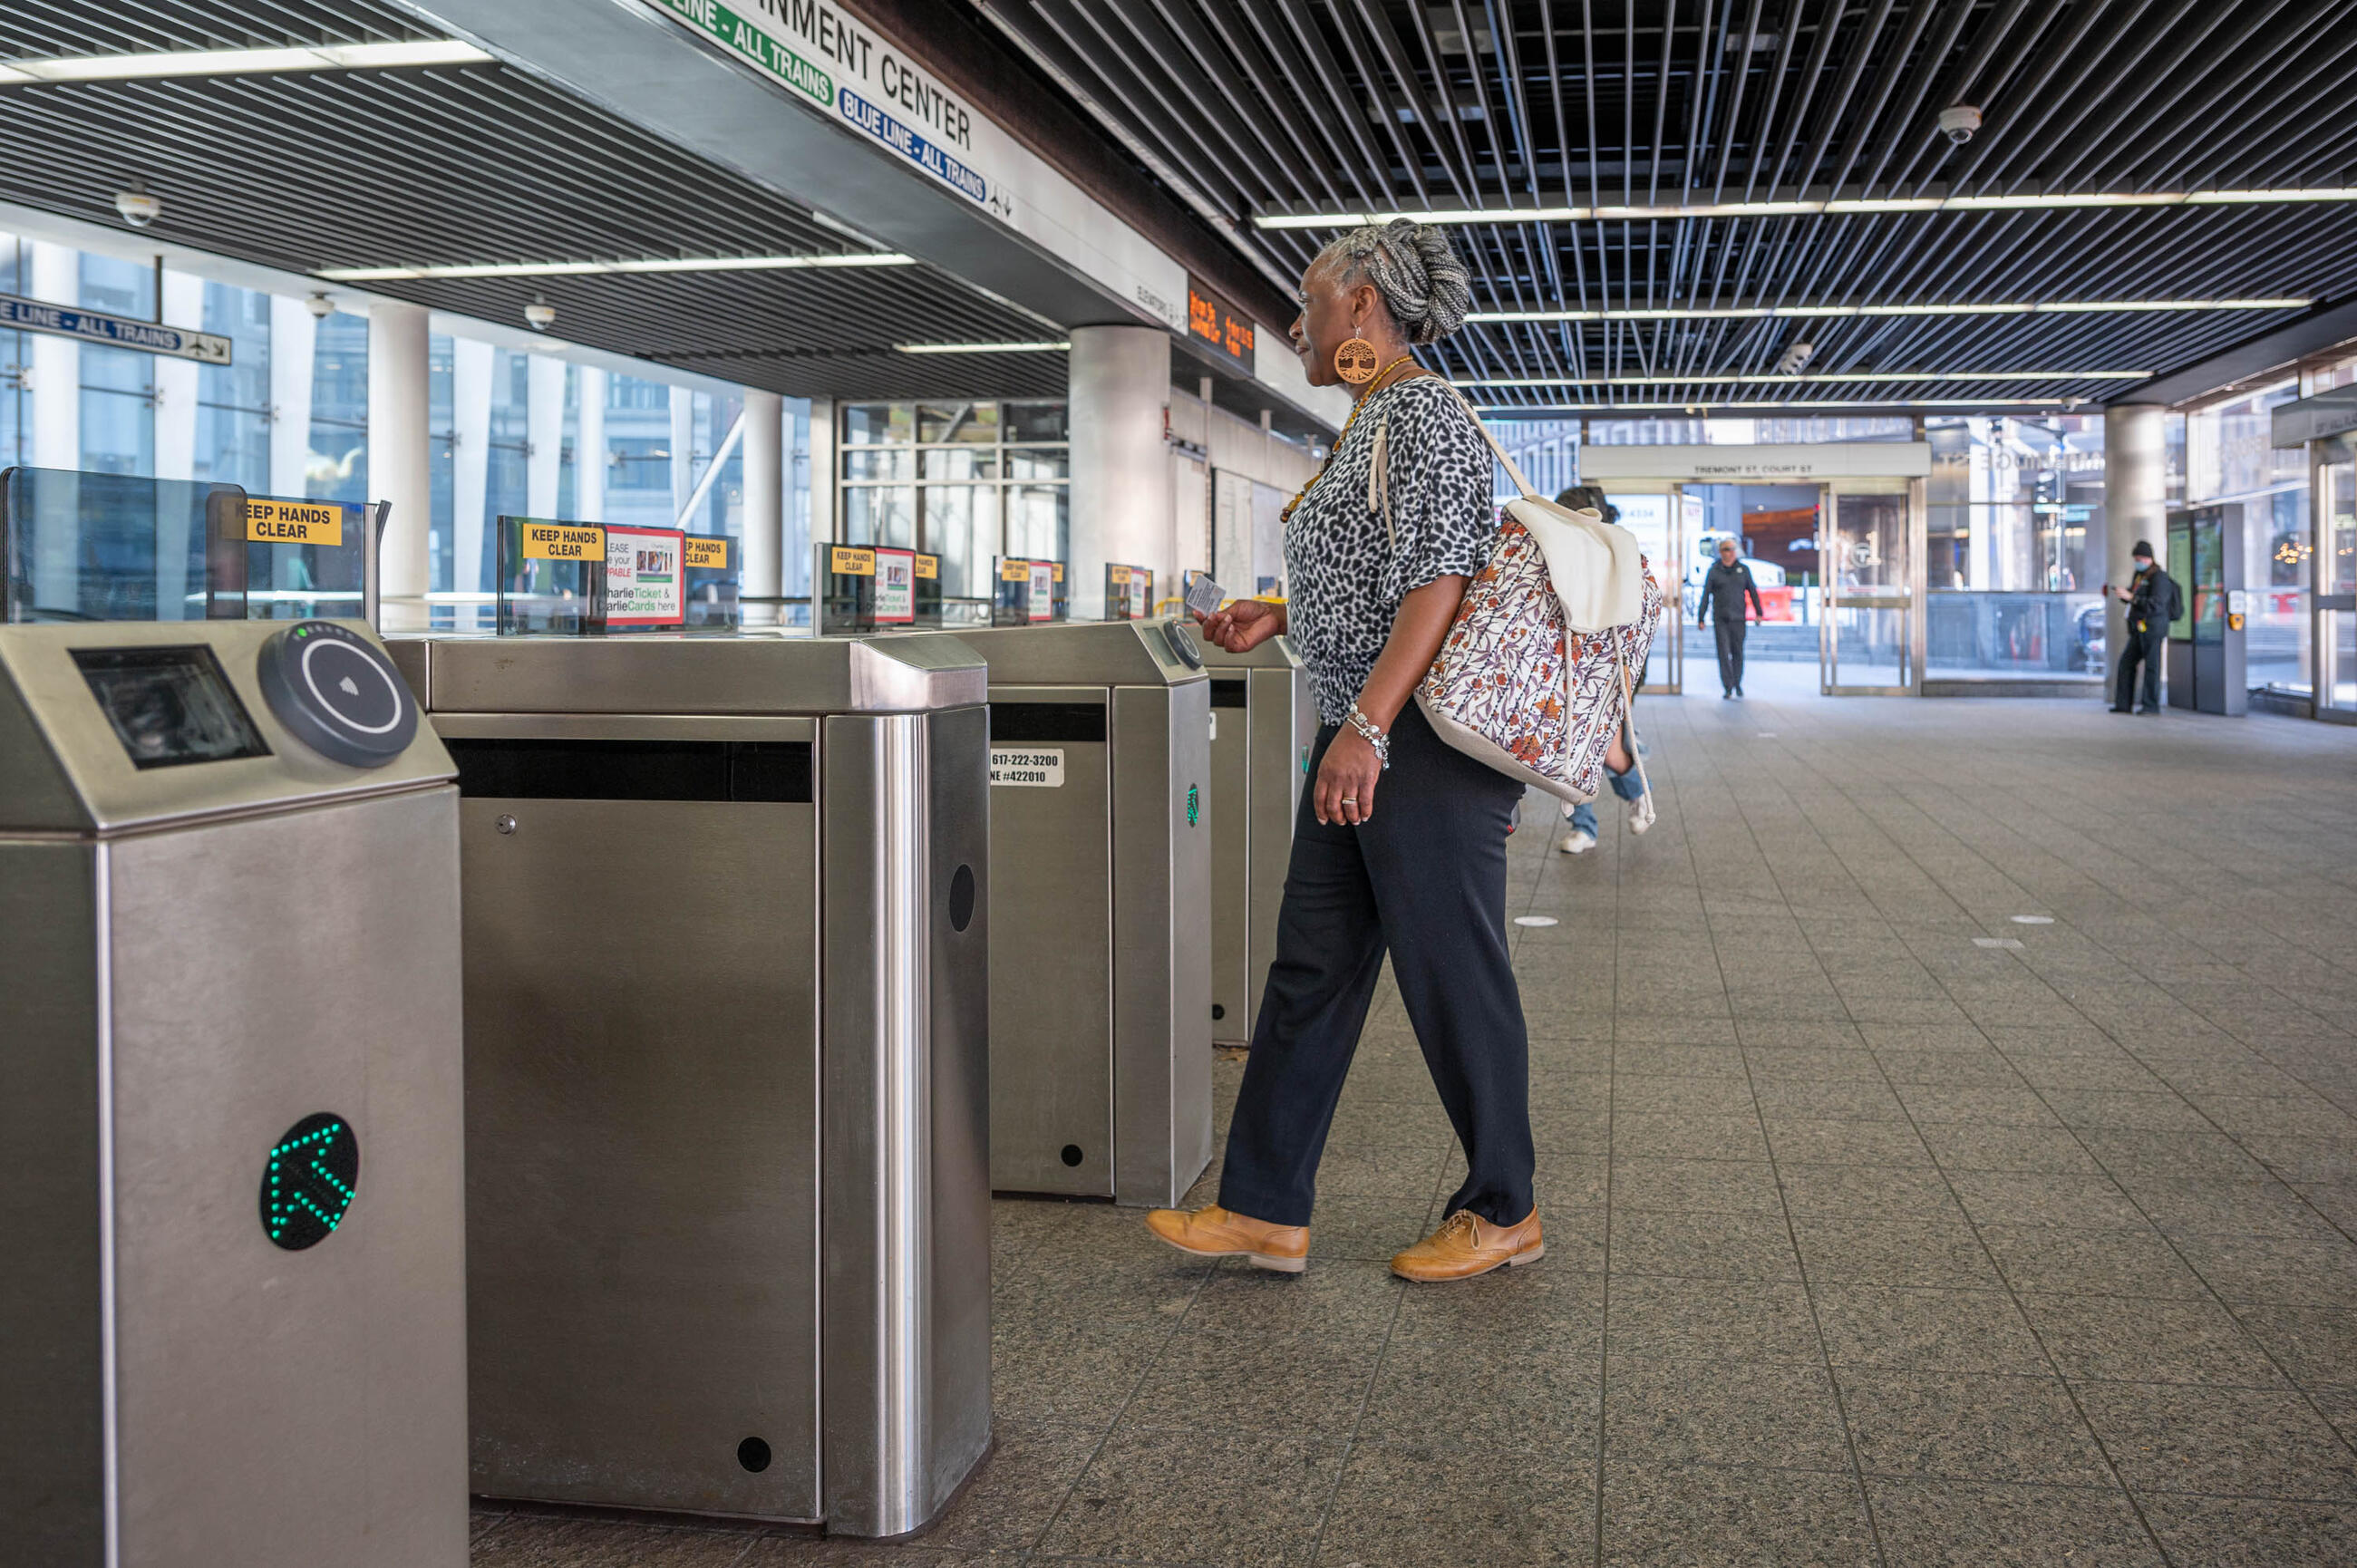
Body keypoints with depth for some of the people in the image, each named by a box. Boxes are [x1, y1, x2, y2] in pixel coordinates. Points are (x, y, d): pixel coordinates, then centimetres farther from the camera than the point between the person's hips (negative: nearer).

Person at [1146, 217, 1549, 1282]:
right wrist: (1279, 618, 13)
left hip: (1426, 737, -10)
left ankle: (1503, 1213, 15)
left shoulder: (1423, 414, -12)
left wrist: (1366, 727, -27)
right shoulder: (1367, 424, 18)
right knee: (1311, 971, 9)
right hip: (1360, 736, 10)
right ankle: (1266, 1210, 15)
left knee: (1451, 976, 0)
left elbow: (1440, 581, -21)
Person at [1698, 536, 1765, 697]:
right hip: (1720, 619, -1)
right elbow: (1705, 596, 3)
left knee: (1738, 652, 6)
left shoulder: (1743, 569, 8)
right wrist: (1701, 619, 0)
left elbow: (1753, 591, 9)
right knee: (1723, 653, -7)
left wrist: (1759, 613, 2)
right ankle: (1727, 688, -6)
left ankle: (1738, 685, 23)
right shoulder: (1713, 571, 3)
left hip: (1738, 618, 1)